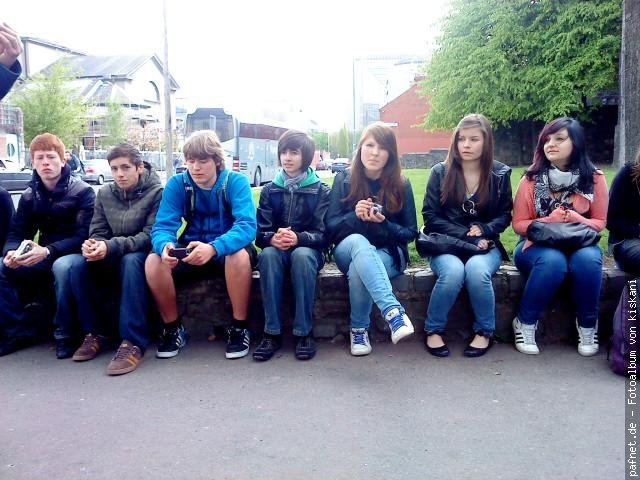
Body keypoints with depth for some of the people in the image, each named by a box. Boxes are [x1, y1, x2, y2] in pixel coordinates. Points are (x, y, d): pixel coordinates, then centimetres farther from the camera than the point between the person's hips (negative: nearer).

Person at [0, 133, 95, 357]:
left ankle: (65, 334, -19)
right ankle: (21, 329, -4)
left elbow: (84, 235, -17)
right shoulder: (29, 195, 6)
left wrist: (48, 251, -31)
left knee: (62, 266, -38)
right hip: (43, 258, 6)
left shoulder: (82, 191, -10)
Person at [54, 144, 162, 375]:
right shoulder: (104, 194, 7)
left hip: (141, 255, -4)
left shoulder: (156, 192, -9)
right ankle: (95, 332, -8)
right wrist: (93, 245, -21)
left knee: (131, 261, -38)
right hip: (111, 261, 5)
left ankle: (133, 342, -37)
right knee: (77, 264, -23)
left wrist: (111, 247, -30)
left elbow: (151, 235, -18)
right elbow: (98, 232, 6)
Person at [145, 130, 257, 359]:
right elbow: (163, 226, -14)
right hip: (191, 250, 3)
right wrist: (165, 246, -40)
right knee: (154, 261, -24)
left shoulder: (236, 182, -15)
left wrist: (213, 247, -47)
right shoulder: (176, 184, -6)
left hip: (227, 251, -3)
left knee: (241, 255, -37)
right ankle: (173, 329, -4)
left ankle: (239, 328, -16)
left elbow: (247, 226, -28)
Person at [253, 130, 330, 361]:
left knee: (302, 255, -36)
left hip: (307, 249, -1)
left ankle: (304, 332, -29)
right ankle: (272, 332, -30)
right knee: (268, 254, -33)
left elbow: (324, 233, -6)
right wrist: (272, 238, -23)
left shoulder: (321, 191, 3)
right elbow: (260, 232, 1)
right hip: (276, 248, 2)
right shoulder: (269, 190, 9)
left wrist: (298, 238, -26)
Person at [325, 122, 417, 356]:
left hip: (388, 253, 0)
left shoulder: (401, 185, -2)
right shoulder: (343, 180, 0)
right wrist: (355, 216, -22)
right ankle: (393, 310, -48)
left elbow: (410, 232, 0)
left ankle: (359, 329, -16)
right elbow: (331, 226, -2)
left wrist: (382, 224, -20)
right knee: (357, 241, -37)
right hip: (349, 250, 1)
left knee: (358, 269, -35)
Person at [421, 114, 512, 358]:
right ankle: (433, 330, -12)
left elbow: (505, 215, 7)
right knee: (453, 271, -34)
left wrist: (483, 231, -15)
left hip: (485, 245, 1)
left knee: (476, 269, -34)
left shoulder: (500, 174, 5)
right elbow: (431, 216, -3)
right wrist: (466, 236, -14)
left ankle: (485, 332, -11)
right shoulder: (440, 172, 1)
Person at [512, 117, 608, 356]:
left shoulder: (594, 178, -1)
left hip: (580, 244, 2)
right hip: (538, 244, -1)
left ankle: (587, 326, -10)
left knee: (588, 259, -33)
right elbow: (519, 224, -1)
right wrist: (549, 222, -20)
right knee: (553, 261, -35)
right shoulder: (531, 179, -5)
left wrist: (577, 220, -18)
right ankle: (525, 324, -16)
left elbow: (600, 222, 5)